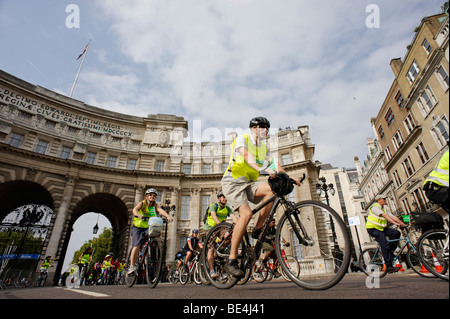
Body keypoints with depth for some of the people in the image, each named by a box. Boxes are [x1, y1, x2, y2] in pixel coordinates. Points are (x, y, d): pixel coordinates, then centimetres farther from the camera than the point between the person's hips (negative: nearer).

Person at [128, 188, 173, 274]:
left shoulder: (155, 205, -2)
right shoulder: (142, 203, -9)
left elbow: (160, 210, -22)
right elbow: (135, 209, -29)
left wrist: (168, 216, -43)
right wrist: (138, 214, -52)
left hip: (148, 228, 3)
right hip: (137, 227, -3)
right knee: (137, 245, -18)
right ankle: (132, 266, -7)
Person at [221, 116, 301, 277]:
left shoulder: (263, 147, 15)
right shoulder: (242, 139, -4)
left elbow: (274, 163, 3)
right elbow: (247, 156, -24)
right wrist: (262, 169, -42)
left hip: (249, 183, 6)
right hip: (233, 182, -6)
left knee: (271, 188, -22)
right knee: (246, 213, -27)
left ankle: (258, 230, -9)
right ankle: (231, 260, -18)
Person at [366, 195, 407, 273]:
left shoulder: (383, 209, 15)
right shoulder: (375, 207, -12)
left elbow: (393, 217, 9)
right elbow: (385, 216, -25)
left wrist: (404, 225, 0)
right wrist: (394, 223, -35)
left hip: (381, 228, 8)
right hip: (373, 229, -8)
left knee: (396, 233, -9)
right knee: (385, 244, -19)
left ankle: (390, 252, 3)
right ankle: (389, 266, -14)